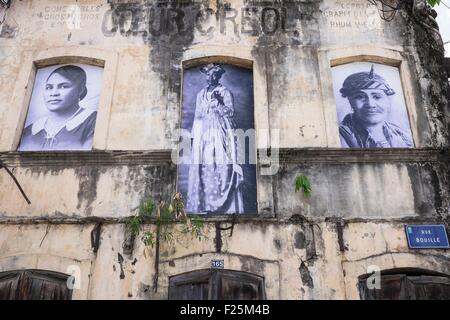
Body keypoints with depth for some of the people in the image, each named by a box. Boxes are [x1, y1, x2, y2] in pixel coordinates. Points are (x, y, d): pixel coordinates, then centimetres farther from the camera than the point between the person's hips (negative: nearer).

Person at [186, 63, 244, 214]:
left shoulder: (225, 92, 7)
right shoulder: (201, 94, 20)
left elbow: (230, 112, -2)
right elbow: (197, 116, 20)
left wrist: (217, 102, -13)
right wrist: (194, 136, 14)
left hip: (220, 133, -4)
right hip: (203, 134, 4)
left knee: (222, 166, -11)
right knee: (202, 168, -3)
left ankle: (223, 205, -8)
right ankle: (203, 205, 1)